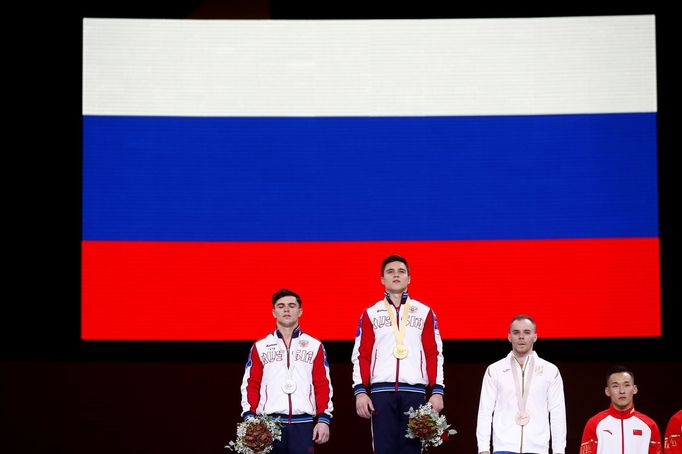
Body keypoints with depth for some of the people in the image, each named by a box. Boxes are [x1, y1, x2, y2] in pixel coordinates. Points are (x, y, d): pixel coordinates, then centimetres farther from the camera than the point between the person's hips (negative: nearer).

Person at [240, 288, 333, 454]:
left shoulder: (314, 346, 10)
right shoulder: (260, 347, 11)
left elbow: (323, 385, 7)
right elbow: (250, 384, 8)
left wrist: (324, 420, -2)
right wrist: (249, 418, -5)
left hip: (303, 423, 0)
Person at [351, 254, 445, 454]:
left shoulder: (425, 313, 12)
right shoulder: (370, 314, 11)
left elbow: (434, 355, 8)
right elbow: (361, 355, 7)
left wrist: (437, 391, -1)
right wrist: (360, 391, -4)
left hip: (414, 392, 0)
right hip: (381, 392, 0)